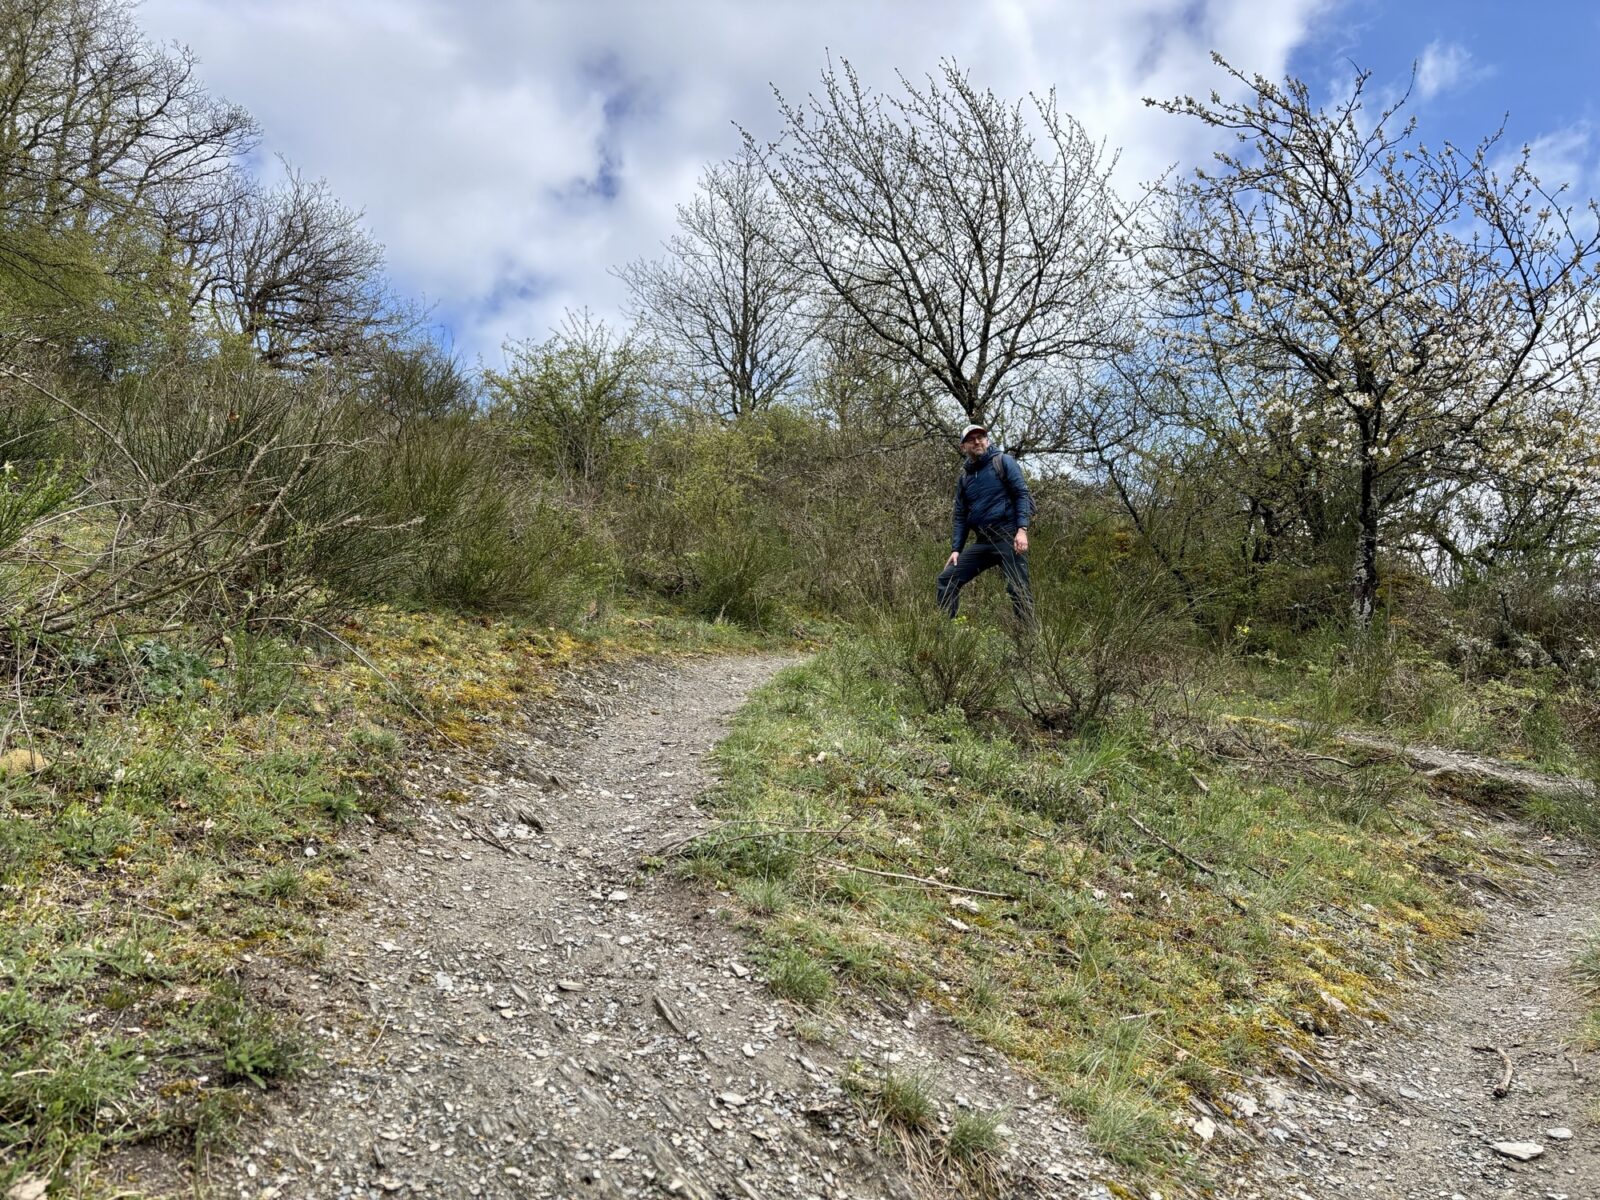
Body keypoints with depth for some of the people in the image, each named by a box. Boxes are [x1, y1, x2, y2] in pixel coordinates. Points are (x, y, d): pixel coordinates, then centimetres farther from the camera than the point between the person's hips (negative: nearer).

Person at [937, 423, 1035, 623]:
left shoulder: (1003, 462, 2)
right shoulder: (963, 477, 17)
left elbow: (1022, 494, -6)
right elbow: (961, 517, 18)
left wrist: (1022, 529, -18)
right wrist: (956, 549, 7)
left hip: (1008, 538, -6)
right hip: (981, 543, 6)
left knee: (1018, 590, -9)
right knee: (947, 579, 0)